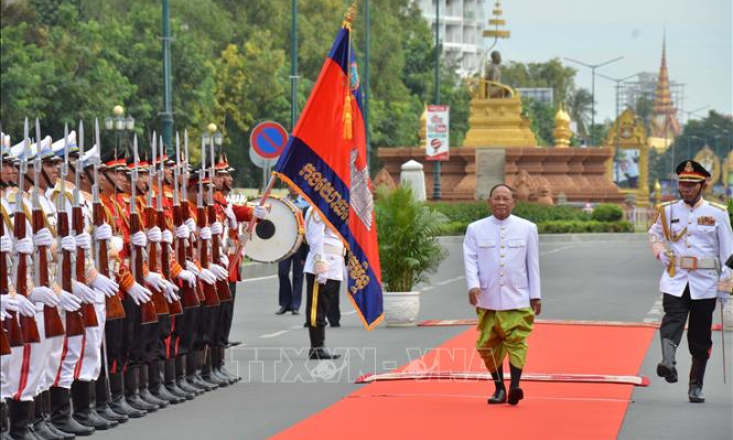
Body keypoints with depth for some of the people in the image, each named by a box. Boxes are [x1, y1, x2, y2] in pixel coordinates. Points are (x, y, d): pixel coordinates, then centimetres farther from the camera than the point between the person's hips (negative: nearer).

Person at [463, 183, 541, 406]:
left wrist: (535, 296, 5)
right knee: (488, 345, 4)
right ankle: (499, 388, 14)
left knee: (516, 341, -11)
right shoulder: (476, 229, 3)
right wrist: (473, 285, -18)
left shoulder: (527, 229, 4)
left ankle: (515, 386, -18)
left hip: (517, 299, -1)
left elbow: (533, 263, 7)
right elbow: (470, 259, -1)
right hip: (487, 299, 1)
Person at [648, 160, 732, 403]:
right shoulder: (667, 211, 6)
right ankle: (668, 364, -45)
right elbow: (655, 234, 24)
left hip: (705, 283, 0)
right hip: (675, 280, 0)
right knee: (672, 319, -24)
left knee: (700, 337, 5)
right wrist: (660, 252, 4)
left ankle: (696, 386, 15)